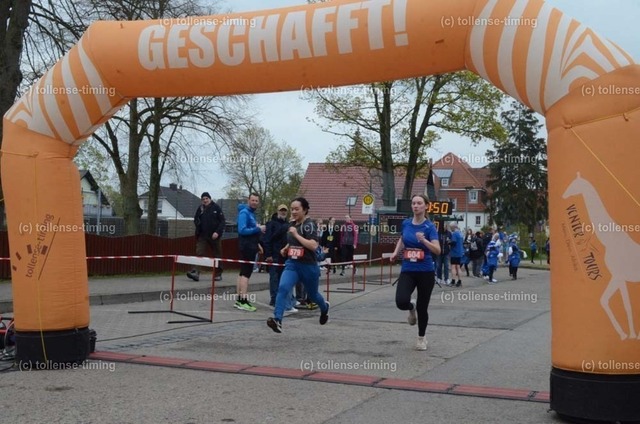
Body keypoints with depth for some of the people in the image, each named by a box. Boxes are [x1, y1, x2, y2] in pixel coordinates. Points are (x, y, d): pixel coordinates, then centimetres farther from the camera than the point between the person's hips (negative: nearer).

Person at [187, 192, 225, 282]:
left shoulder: (216, 208, -4)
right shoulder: (200, 209, 6)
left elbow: (222, 221, -6)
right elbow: (196, 220, 18)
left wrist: (217, 232, -16)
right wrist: (198, 223, -5)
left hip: (214, 235, -2)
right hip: (202, 236, 2)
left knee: (217, 255, 7)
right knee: (199, 253, -11)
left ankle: (218, 274, 18)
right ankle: (196, 272, -19)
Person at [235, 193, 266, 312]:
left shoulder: (251, 213, 16)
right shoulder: (244, 212, -13)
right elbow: (242, 230, -23)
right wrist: (258, 229, -20)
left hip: (250, 247, 10)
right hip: (246, 247, -10)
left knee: (243, 273, 12)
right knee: (246, 274, -10)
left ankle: (239, 300, 17)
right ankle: (243, 301, -11)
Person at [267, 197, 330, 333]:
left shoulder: (309, 225, -15)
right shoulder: (293, 224, 6)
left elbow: (313, 245, -29)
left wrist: (296, 234, -27)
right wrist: (286, 248, 10)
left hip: (308, 266, -5)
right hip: (292, 264, 5)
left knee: (312, 294, 18)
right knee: (283, 288, -22)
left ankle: (324, 308, 52)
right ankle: (277, 320, -29)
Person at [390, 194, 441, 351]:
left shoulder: (429, 226, -9)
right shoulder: (406, 223, 3)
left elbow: (437, 251, -19)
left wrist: (423, 240, -33)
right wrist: (396, 252, 8)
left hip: (425, 272, -2)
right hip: (407, 271, 2)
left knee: (422, 307, 6)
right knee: (401, 302, -20)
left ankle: (422, 338, 30)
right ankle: (411, 308, 19)